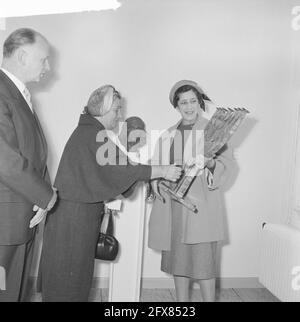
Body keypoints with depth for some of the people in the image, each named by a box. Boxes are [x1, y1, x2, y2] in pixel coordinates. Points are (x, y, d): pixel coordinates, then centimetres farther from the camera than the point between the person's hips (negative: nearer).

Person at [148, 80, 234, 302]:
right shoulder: (169, 134, 12)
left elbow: (226, 161, -5)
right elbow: (158, 166, 13)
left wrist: (212, 164, -24)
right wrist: (158, 183, -5)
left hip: (201, 204, -4)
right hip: (174, 204, 5)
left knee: (203, 261, -4)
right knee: (177, 258, 12)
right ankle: (181, 299, 27)